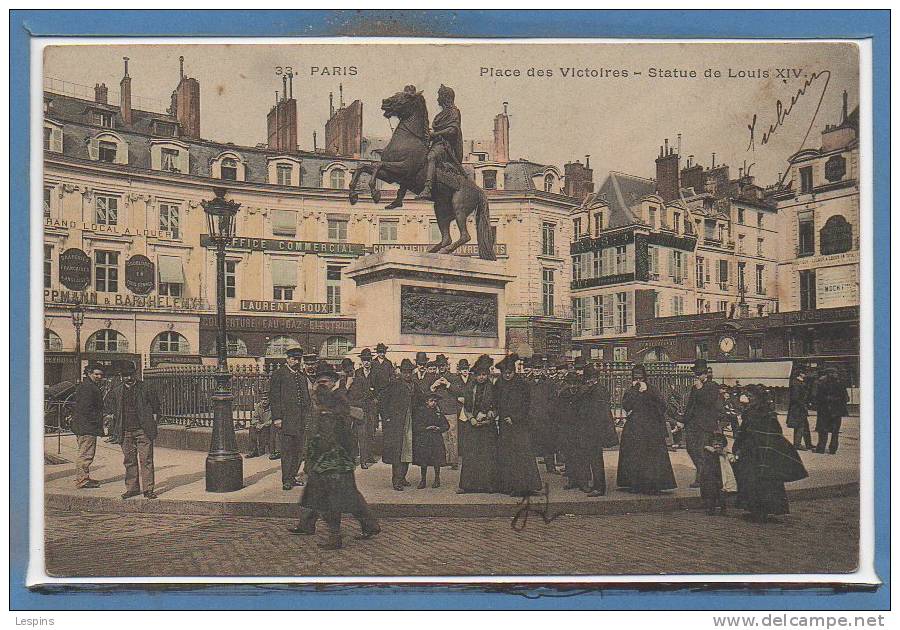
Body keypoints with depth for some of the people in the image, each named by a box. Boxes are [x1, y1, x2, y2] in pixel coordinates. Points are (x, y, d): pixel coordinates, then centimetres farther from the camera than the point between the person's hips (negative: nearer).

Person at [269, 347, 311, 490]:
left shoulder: (302, 376, 18)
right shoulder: (278, 374, -2)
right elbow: (274, 397, -6)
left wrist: (308, 416, 15)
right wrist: (277, 417, -13)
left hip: (301, 419, 6)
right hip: (287, 418, -6)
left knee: (299, 450, 9)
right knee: (287, 450, -5)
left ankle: (292, 476, 19)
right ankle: (286, 480, -1)